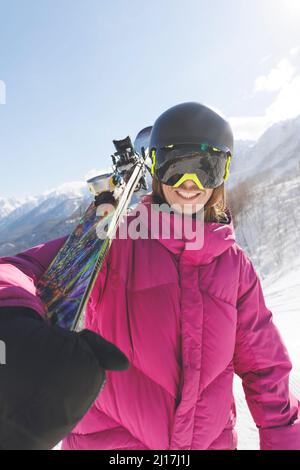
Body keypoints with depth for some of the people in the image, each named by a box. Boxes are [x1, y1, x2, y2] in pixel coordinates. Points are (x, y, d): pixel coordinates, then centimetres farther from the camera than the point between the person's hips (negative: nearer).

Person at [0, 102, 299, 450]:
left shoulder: (235, 263, -2)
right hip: (112, 439, -2)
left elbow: (263, 365, 4)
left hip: (212, 438, 3)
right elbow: (28, 271, -26)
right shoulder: (116, 240, -12)